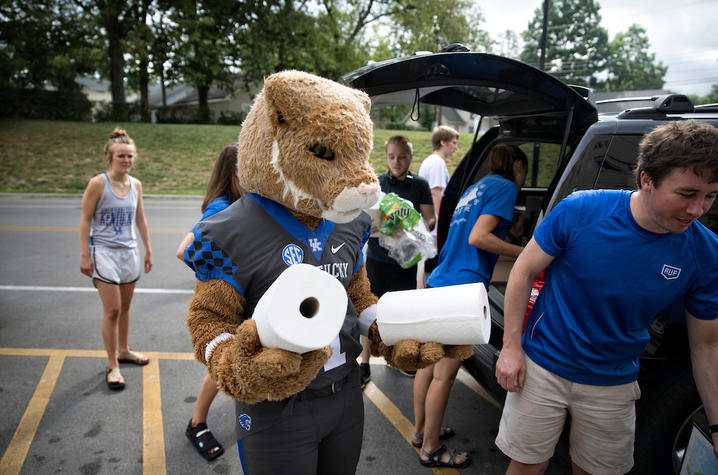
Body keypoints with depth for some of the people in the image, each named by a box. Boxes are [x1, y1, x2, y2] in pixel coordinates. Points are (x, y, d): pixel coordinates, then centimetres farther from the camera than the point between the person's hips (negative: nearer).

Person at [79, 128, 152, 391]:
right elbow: (85, 220, -8)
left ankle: (124, 351, 33)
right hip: (104, 252, -5)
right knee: (112, 310, -6)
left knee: (125, 307, 14)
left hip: (129, 252, 5)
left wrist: (148, 250, 15)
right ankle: (112, 366, 6)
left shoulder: (136, 185, 5)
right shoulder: (97, 184, -11)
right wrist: (85, 255, -11)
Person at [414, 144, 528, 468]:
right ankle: (431, 449, 15)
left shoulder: (477, 187, 23)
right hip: (463, 288, -9)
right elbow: (478, 237, -15)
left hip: (440, 283, 9)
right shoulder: (505, 187, -3)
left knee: (430, 363, 19)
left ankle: (421, 431, 34)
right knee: (443, 374, 2)